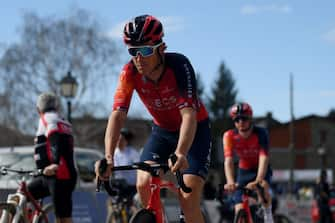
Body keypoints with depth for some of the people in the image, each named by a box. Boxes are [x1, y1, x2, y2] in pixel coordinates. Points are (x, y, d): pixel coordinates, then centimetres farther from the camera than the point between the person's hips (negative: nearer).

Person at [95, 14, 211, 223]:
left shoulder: (179, 65, -32)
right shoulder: (130, 73, -21)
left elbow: (188, 114, -41)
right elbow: (118, 115, -29)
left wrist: (180, 153, -57)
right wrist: (108, 157, -45)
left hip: (195, 130, -4)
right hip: (162, 130, 4)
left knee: (189, 198, -17)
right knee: (144, 185, -18)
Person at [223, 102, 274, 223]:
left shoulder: (260, 133, -27)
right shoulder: (229, 136, -23)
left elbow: (264, 158, -38)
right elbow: (228, 160, -33)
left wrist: (258, 181, -54)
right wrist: (230, 182, -50)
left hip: (260, 169, -2)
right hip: (244, 170, 2)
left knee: (262, 188, -35)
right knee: (240, 212, -8)